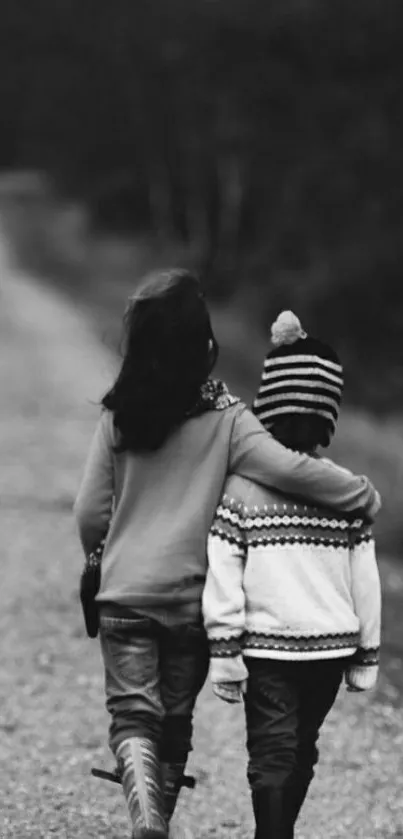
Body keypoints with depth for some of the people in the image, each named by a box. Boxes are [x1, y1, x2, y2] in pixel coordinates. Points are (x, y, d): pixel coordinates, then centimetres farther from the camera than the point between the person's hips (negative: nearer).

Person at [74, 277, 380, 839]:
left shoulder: (118, 417, -4)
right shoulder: (225, 419, -10)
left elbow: (90, 513, 1)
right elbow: (290, 469, -21)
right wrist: (363, 495, -6)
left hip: (124, 593, 0)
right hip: (192, 598, 0)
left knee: (133, 714, 1)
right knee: (175, 723, 16)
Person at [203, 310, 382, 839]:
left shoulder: (241, 488, -8)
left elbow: (222, 577, -10)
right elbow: (365, 581, 3)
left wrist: (223, 651, -4)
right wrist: (367, 654, 13)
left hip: (265, 647, -3)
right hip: (332, 647, 3)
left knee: (272, 757, -3)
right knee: (300, 753, 19)